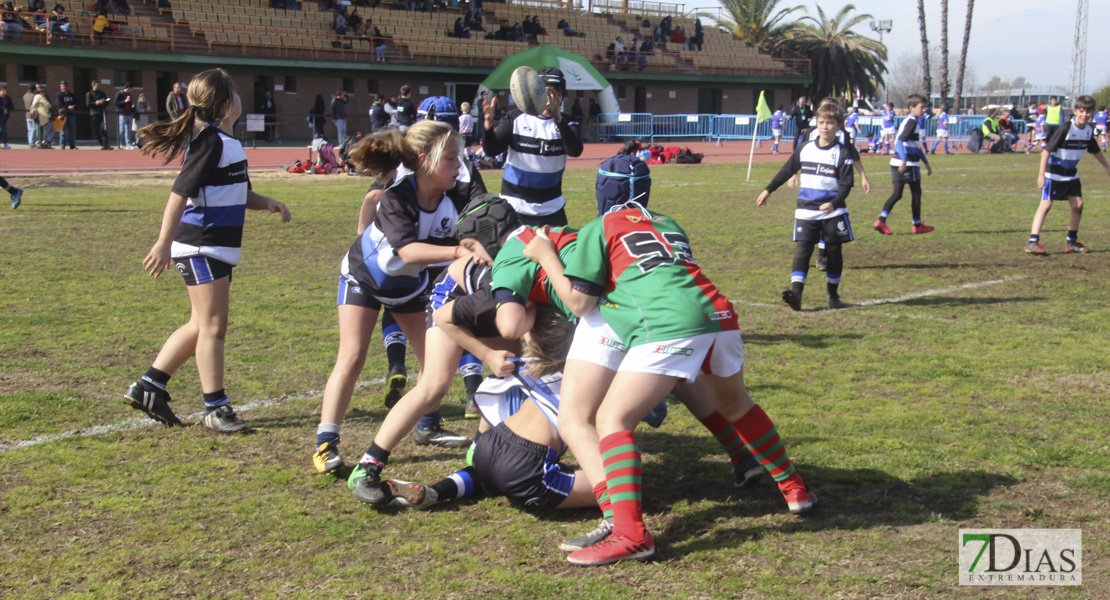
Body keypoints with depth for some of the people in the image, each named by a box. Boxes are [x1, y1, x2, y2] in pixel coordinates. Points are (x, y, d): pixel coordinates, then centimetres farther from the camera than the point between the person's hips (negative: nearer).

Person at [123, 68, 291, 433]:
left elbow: (237, 194, 26)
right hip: (202, 248, -10)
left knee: (202, 325, 14)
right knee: (213, 326, -4)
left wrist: (267, 204, 9)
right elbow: (181, 192, -20)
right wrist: (164, 243, -23)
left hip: (218, 249, 10)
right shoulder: (211, 141, -15)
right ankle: (215, 408, 4)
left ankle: (148, 387, 20)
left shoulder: (226, 142, 15)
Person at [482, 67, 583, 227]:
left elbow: (575, 151, -19)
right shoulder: (516, 117, -2)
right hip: (513, 207, -2)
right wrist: (489, 125, -33)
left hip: (551, 209, 2)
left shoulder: (566, 123, 1)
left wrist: (558, 118, -35)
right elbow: (491, 150, -11)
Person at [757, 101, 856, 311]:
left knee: (834, 252, 6)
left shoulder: (843, 152, -3)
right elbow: (787, 171, 19)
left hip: (833, 212, -2)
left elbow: (846, 184, -7)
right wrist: (768, 191, 21)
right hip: (806, 211, 2)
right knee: (803, 249, -10)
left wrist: (833, 204, -23)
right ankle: (796, 292, -22)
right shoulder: (805, 148, 6)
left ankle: (833, 294, 20)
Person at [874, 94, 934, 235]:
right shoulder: (911, 122, -12)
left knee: (897, 194, 5)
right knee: (916, 193, 4)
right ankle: (917, 225, 13)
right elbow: (900, 141, -25)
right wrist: (904, 160, -33)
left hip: (897, 164, 9)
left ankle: (881, 220, -8)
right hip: (909, 165, -9)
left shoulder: (909, 121, 19)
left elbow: (916, 146, 27)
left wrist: (926, 162, 31)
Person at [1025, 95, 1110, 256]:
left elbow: (1095, 150, 19)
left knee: (1078, 205, 5)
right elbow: (1047, 149, -22)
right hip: (1054, 173, -7)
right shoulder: (1065, 129, -21)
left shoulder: (1089, 129, 0)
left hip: (1071, 173, 7)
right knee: (1046, 205, -11)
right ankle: (1032, 242, -15)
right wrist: (1041, 174, -26)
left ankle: (1071, 241, 19)